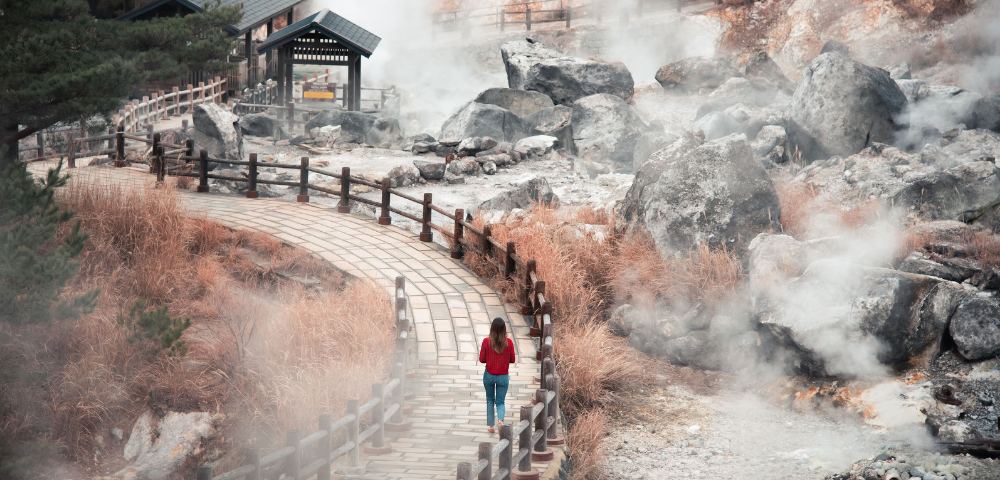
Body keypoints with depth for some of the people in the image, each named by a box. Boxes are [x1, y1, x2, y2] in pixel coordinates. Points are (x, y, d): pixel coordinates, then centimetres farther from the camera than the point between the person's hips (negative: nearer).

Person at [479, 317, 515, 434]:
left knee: (490, 400, 18)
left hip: (489, 375, 0)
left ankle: (491, 425, 17)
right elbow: (512, 360, -1)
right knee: (500, 402, 9)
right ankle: (500, 419, -19)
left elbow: (482, 359, -6)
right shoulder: (509, 342, -10)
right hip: (503, 376, 0)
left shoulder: (486, 341, -11)